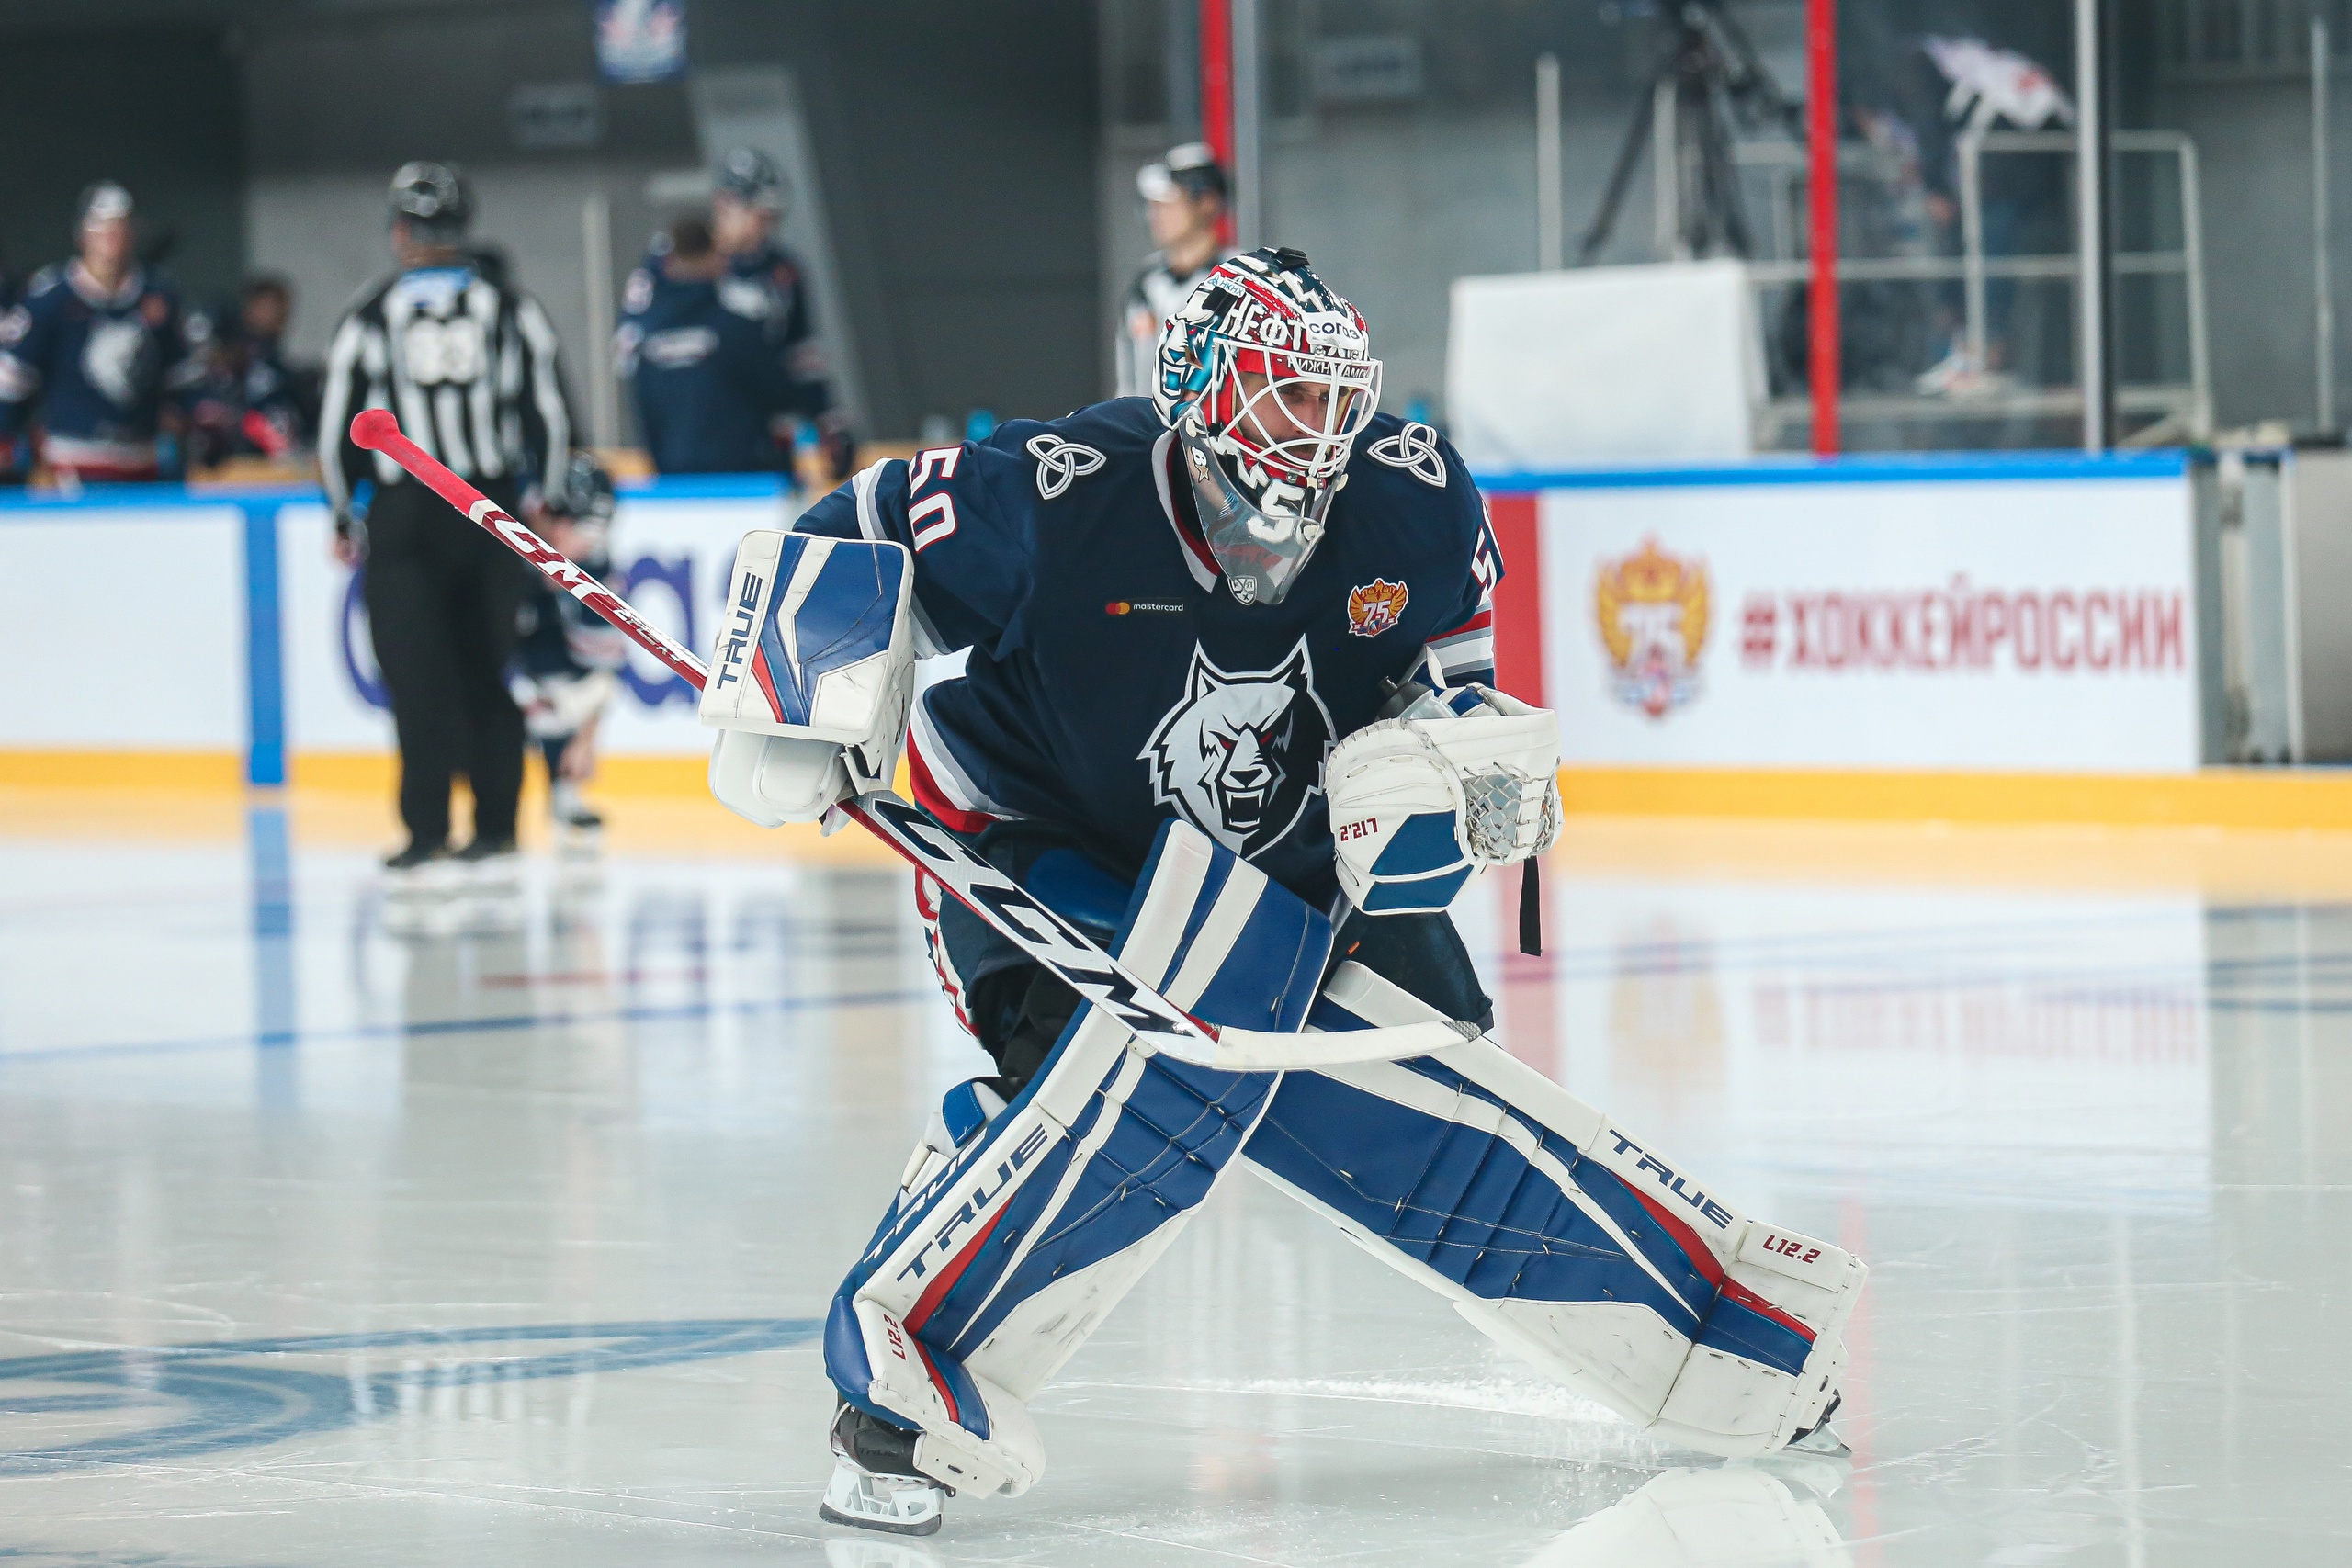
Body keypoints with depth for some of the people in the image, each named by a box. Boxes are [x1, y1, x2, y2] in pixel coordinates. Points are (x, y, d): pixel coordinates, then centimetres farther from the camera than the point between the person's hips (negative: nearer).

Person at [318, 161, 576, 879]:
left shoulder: (370, 318, -2)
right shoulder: (511, 310, 3)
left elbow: (339, 428, 1)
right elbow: (550, 414, 4)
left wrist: (344, 517, 14)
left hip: (405, 516, -2)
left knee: (418, 674, 0)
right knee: (488, 668, 10)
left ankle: (427, 827, -5)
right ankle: (495, 825, 9)